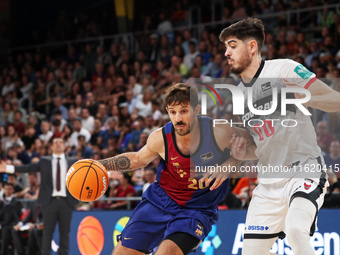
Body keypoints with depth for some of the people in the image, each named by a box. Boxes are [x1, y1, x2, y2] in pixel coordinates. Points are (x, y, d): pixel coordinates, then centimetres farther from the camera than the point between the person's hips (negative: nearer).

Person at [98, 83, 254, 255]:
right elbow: (138, 159, 10)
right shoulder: (160, 139, -11)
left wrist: (228, 165, -23)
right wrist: (99, 165, 3)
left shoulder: (218, 132, -20)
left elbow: (251, 145, -4)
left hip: (197, 210, -3)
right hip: (160, 201, 3)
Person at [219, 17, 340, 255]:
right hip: (269, 182, 7)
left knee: (295, 229, -32)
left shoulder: (284, 69, -7)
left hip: (305, 171, -7)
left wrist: (304, 98, -29)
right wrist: (241, 151, -1)